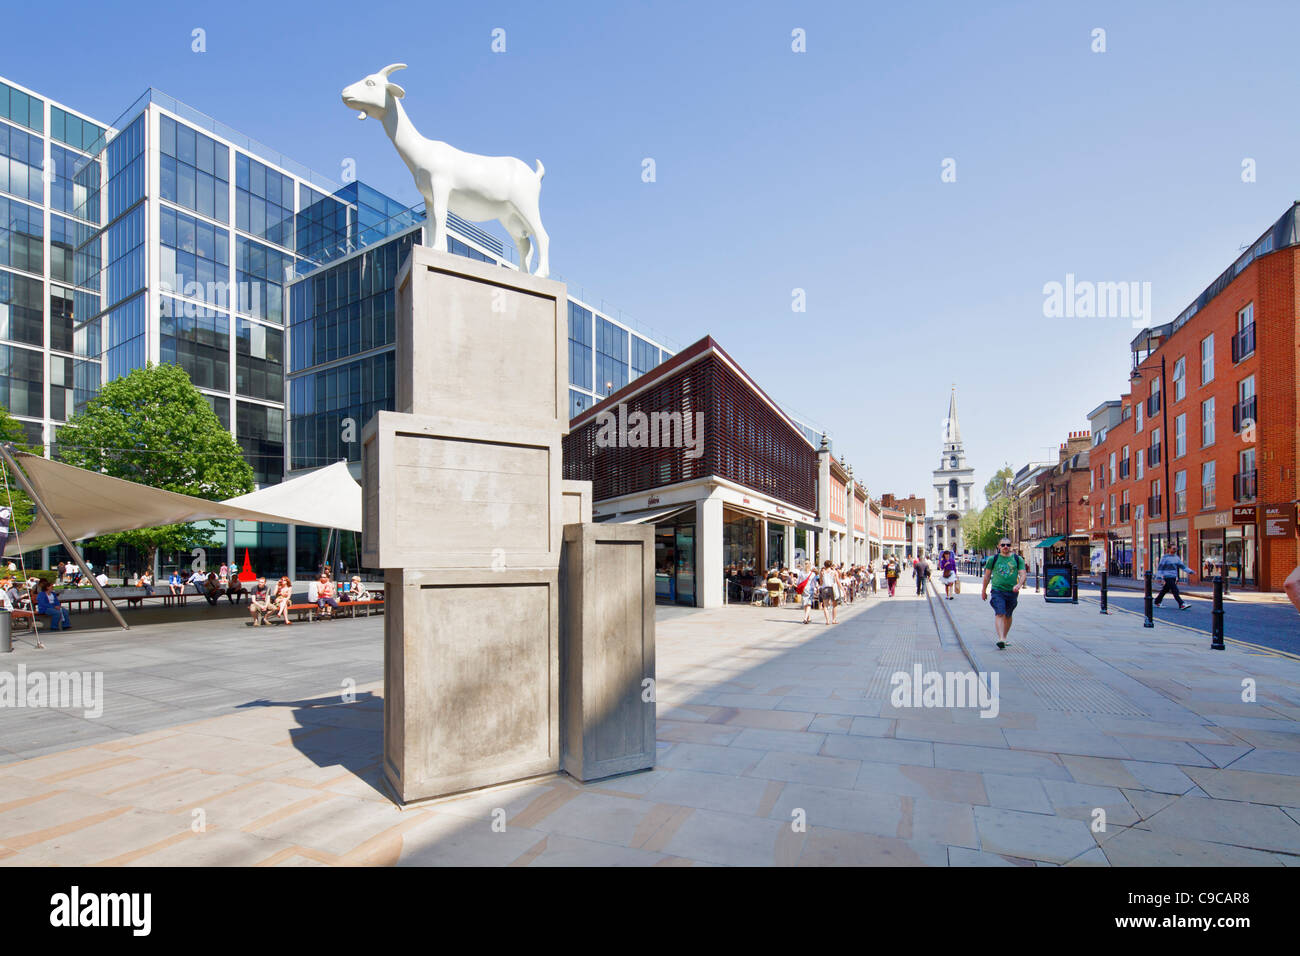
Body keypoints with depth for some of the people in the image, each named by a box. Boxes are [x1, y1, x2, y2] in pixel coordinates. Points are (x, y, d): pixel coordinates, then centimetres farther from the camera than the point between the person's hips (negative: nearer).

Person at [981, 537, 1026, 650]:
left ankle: (1004, 637, 30)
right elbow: (987, 575, 11)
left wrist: (1019, 584, -20)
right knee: (999, 614, -15)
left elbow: (1023, 574, -1)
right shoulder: (993, 559, 4)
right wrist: (983, 591, 14)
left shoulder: (1018, 559, 7)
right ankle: (1000, 639, -24)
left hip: (1012, 591, 2)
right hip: (997, 590, -2)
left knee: (1008, 616, 13)